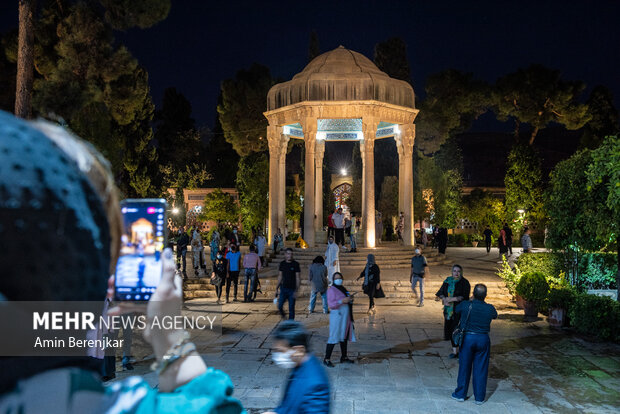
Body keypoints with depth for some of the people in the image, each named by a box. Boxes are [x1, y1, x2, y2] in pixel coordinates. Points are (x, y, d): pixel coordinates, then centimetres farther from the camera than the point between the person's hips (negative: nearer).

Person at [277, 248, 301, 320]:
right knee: (279, 306, -4)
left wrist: (296, 290, -12)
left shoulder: (295, 264, -4)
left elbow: (298, 278, -4)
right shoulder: (282, 263, 6)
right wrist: (277, 287, 10)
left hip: (292, 289, -3)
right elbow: (280, 276, 14)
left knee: (291, 308, -1)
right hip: (283, 288, 3)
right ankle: (282, 314, 25)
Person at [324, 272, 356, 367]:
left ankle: (344, 357, 24)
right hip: (337, 316, -8)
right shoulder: (331, 290, -8)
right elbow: (331, 304, -17)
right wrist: (342, 301, -26)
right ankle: (326, 359, -3)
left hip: (346, 316, 8)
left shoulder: (343, 289, 15)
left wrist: (350, 299, 4)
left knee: (344, 337, 13)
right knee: (334, 338, -8)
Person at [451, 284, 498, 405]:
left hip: (467, 338, -1)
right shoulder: (490, 308, -10)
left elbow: (456, 310, 9)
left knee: (464, 366, 11)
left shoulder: (465, 305, -13)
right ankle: (479, 397, 17)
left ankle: (460, 394, 22)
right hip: (483, 339, 1)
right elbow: (495, 316, 13)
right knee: (480, 369, 10)